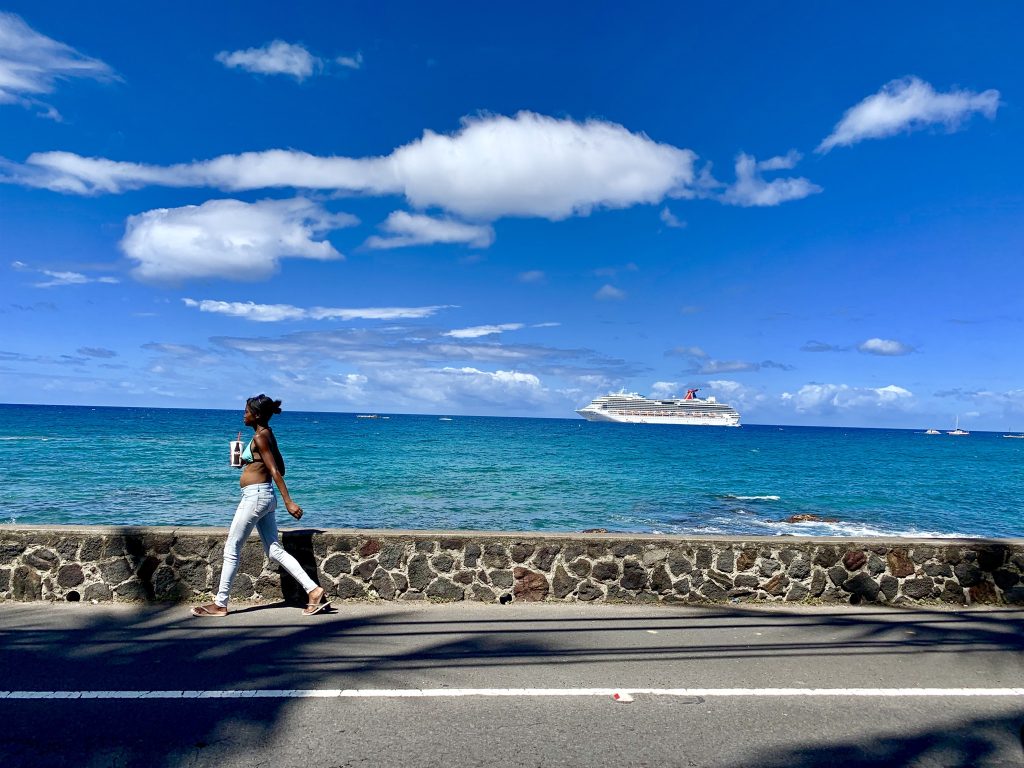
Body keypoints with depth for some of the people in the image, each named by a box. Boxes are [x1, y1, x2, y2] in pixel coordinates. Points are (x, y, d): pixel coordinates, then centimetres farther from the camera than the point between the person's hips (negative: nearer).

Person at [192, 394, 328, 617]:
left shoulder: (259, 437, -13)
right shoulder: (267, 434, 13)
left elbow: (275, 471, -18)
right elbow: (280, 467, 18)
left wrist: (288, 501, -21)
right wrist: (247, 461, 16)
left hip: (255, 496, -10)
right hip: (265, 495, 10)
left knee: (231, 549, 3)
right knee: (275, 550, 8)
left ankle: (220, 604, 14)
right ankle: (314, 590, 2)